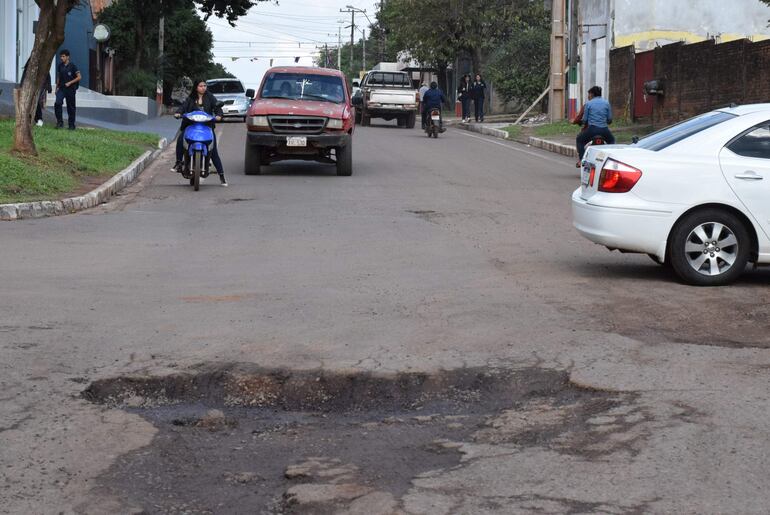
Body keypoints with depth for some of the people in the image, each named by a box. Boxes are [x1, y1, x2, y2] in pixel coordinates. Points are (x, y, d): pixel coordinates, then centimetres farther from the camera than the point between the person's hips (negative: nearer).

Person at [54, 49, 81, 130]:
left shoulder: (72, 66, -7)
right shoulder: (60, 66, 7)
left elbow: (79, 77, -8)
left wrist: (70, 83, -15)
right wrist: (57, 87, 11)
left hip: (70, 89, -3)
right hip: (61, 88, 3)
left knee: (71, 107, 3)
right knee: (57, 103, -17)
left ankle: (71, 125, 13)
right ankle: (60, 122, -8)